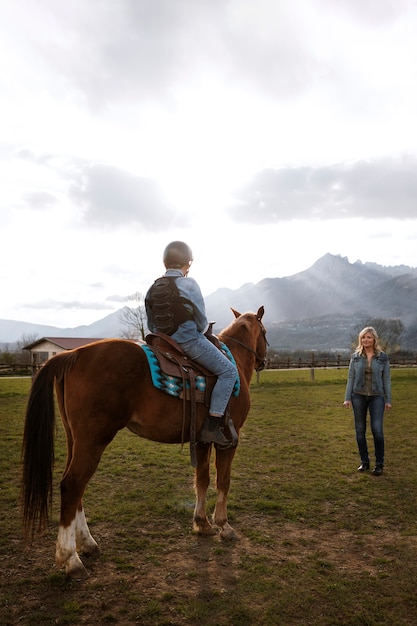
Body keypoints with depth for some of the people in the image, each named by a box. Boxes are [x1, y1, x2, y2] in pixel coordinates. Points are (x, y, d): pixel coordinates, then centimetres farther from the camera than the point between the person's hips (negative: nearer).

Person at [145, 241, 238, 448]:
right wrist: (202, 329, 13)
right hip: (190, 340, -8)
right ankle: (211, 427, -11)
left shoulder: (153, 289, 8)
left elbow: (151, 326, 11)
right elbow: (202, 323, -7)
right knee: (228, 371, -1)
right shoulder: (189, 284, -10)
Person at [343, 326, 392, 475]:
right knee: (360, 430, 6)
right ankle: (364, 462, 20)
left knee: (377, 429, -9)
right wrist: (347, 398, 1)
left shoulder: (383, 357, 1)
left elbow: (386, 379, 3)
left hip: (376, 396, -2)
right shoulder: (355, 356, 3)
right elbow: (351, 377, 5)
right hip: (358, 396, 2)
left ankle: (379, 463, 7)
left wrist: (388, 400, 1)